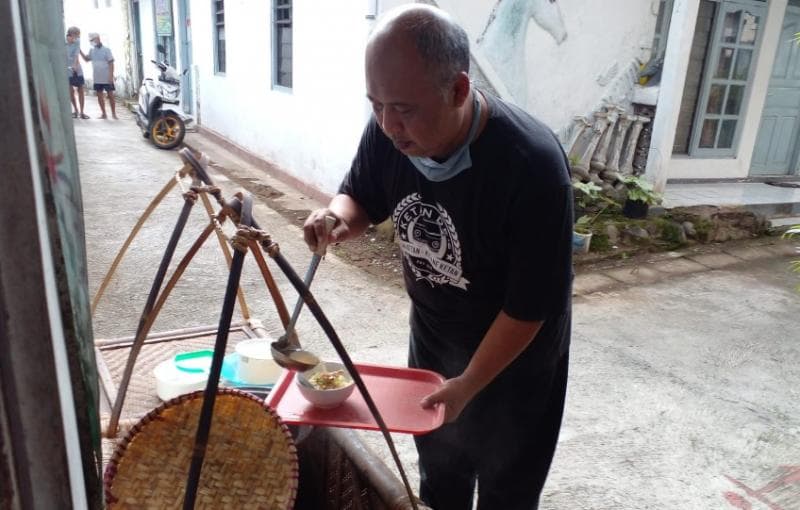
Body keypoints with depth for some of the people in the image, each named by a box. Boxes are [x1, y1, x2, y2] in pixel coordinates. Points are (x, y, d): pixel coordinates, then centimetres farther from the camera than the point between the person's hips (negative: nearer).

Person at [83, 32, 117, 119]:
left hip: (107, 78, -5)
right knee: (99, 96, 7)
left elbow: (111, 63, -9)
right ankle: (104, 114, 14)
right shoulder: (92, 50, 9)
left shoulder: (106, 50, -7)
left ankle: (114, 113, 7)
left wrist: (111, 76, -15)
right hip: (97, 78, 6)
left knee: (110, 95, 0)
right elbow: (87, 59, 19)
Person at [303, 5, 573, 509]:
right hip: (432, 334, 5)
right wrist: (338, 218, -24)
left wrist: (469, 384, -20)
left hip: (515, 353, -4)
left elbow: (531, 306, -26)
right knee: (438, 467, 27)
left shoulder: (533, 166, -35)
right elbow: (361, 198, 0)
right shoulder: (389, 130, -19)